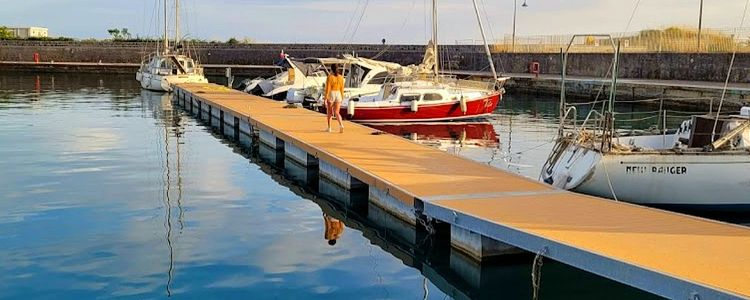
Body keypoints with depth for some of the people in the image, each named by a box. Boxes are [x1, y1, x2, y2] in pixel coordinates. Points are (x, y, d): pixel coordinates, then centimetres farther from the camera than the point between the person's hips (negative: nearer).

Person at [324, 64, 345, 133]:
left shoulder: (329, 77, -11)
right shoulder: (341, 77, 2)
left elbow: (327, 88, -14)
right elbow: (342, 88, 7)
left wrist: (325, 98, -12)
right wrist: (342, 98, 17)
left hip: (330, 95, -3)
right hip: (338, 96, 3)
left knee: (329, 111, 17)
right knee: (337, 113, 1)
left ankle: (329, 127, 23)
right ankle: (341, 125, -24)